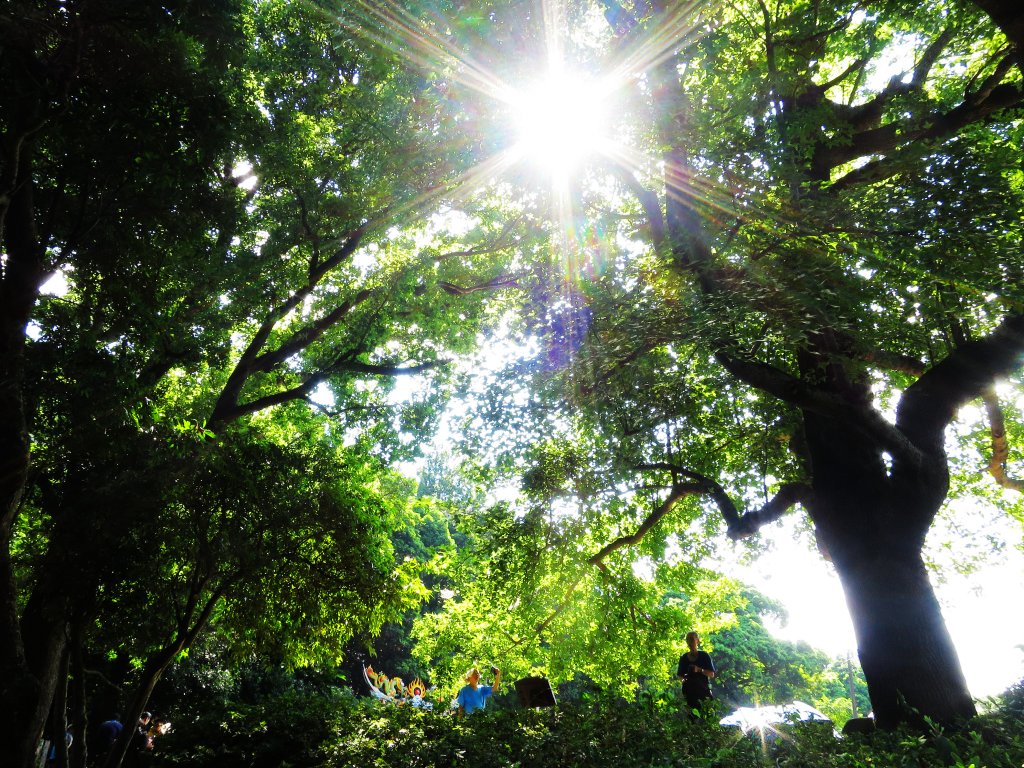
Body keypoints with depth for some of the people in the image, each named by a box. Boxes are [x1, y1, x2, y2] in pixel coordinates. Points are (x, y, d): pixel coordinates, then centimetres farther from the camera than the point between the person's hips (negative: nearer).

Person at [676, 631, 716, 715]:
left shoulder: (704, 655, 2)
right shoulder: (683, 658, 9)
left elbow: (712, 674, -2)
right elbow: (679, 675, 16)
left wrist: (699, 670, -19)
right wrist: (683, 678, -7)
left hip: (703, 690, -2)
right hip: (690, 691, 2)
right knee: (693, 715, -4)